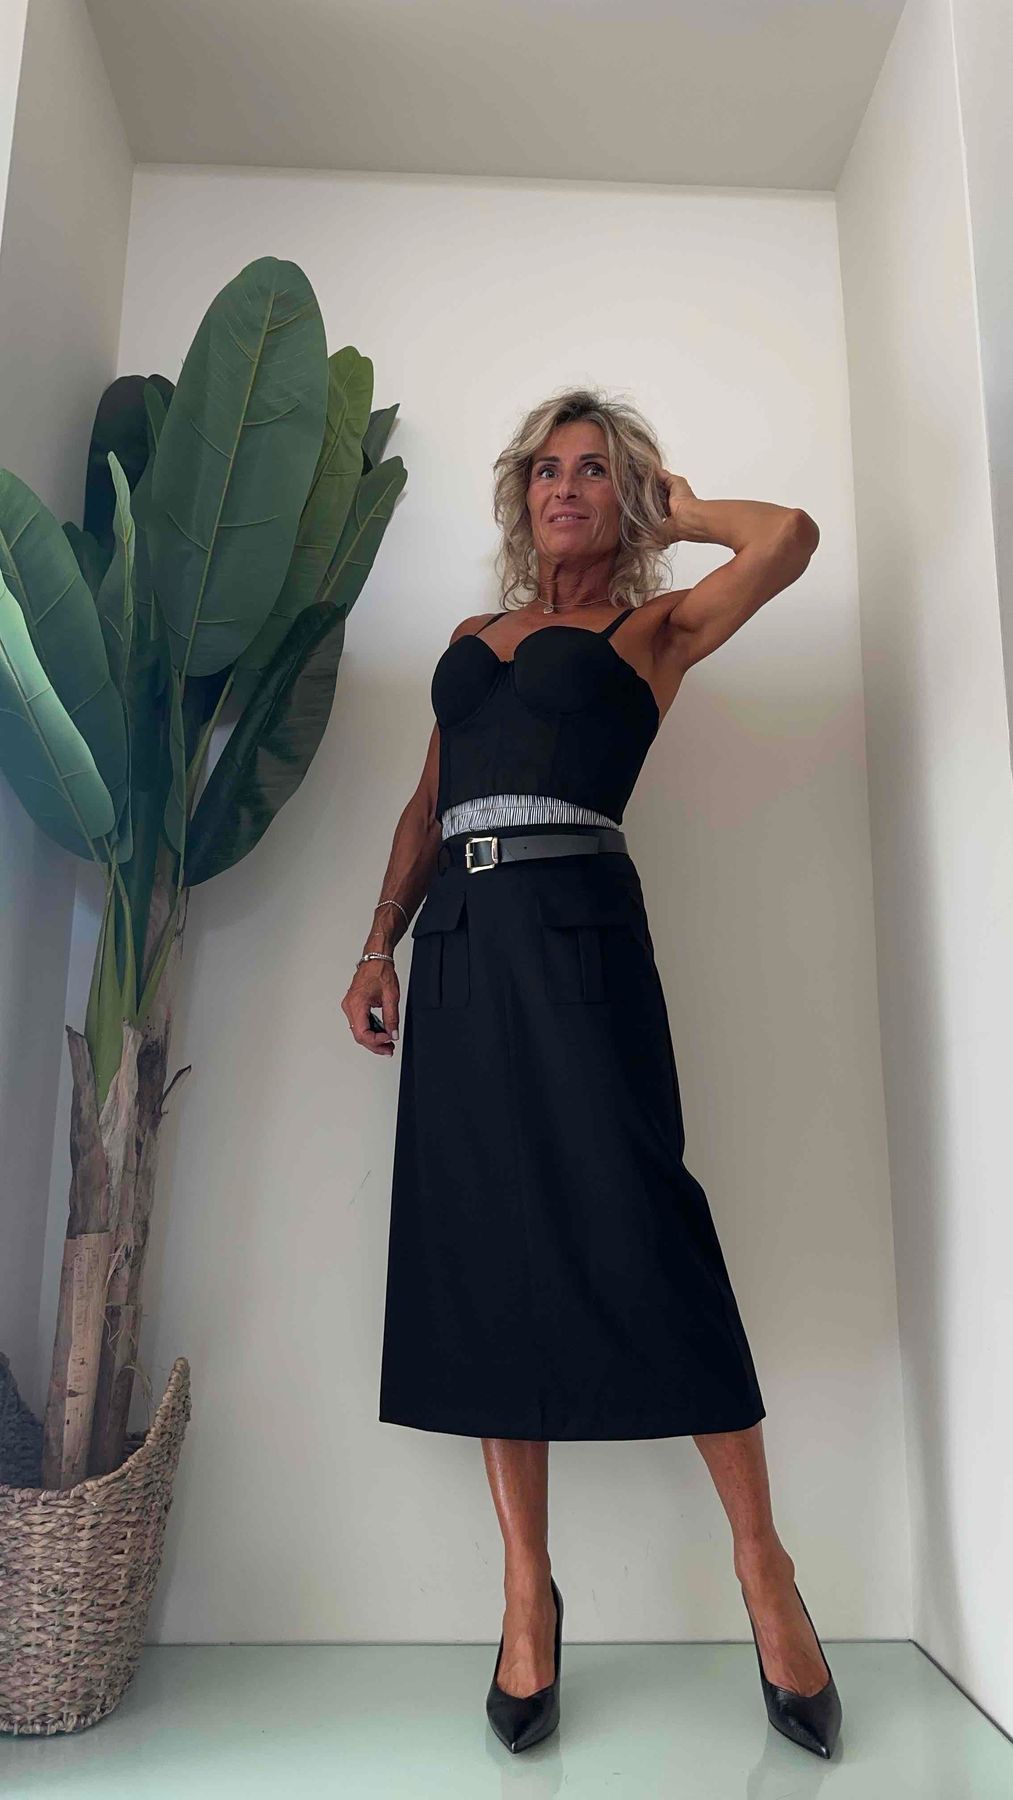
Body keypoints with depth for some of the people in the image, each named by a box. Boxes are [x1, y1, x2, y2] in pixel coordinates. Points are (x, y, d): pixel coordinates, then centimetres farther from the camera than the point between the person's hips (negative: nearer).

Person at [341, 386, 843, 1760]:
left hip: (575, 928, -5)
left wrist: (681, 513, 14)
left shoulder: (656, 625, 11)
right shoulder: (475, 637, 24)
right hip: (457, 943, 5)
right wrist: (379, 946, 11)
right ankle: (528, 1591, 15)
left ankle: (762, 1565, 9)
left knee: (634, 1228, -9)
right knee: (484, 1250, 3)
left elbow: (790, 537, -5)